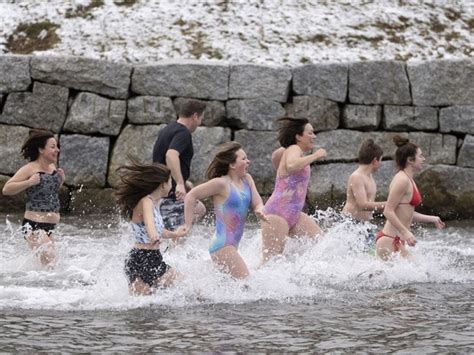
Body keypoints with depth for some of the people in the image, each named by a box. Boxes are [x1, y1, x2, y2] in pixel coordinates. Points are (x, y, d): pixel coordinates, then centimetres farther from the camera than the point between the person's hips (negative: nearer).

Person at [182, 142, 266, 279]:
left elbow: (257, 203, 9)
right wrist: (188, 225, -13)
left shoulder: (247, 180, 9)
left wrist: (259, 211, -15)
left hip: (233, 245, 9)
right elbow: (191, 196, -12)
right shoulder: (221, 183, -13)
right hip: (222, 245, -9)